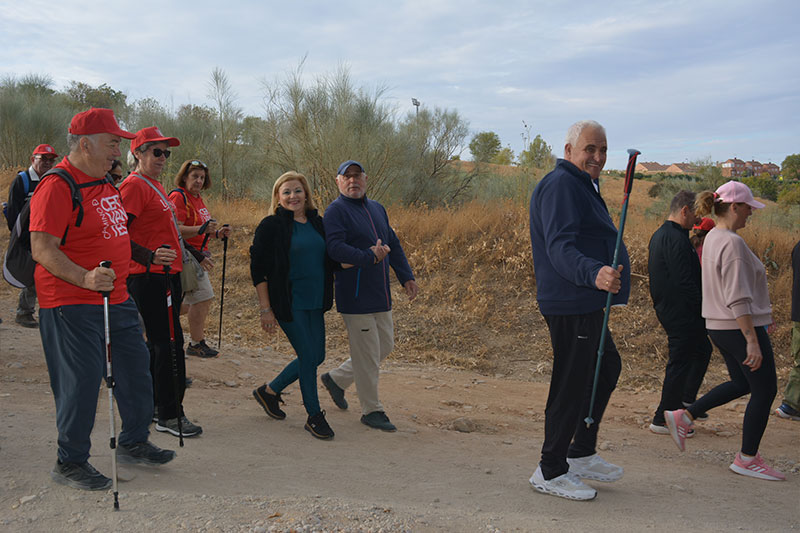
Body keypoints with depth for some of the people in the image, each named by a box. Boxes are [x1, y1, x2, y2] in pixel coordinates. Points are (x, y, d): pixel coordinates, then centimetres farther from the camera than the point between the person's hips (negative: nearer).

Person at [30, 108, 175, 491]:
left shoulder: (106, 183, 14)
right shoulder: (57, 187, -16)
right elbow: (42, 249, -22)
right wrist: (85, 278, -34)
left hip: (116, 299, 9)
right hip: (72, 304, -9)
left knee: (135, 366, 14)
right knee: (82, 380, -3)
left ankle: (133, 443, 31)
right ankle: (70, 462, 14)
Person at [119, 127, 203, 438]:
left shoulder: (154, 185, 18)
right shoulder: (134, 185, -12)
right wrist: (150, 257, -33)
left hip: (166, 274, 10)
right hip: (149, 276, -10)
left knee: (161, 343, 15)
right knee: (169, 343, -7)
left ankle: (151, 404, 26)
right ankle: (169, 415, 1)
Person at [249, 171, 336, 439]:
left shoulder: (317, 223, 10)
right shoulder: (271, 226, -7)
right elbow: (258, 269, -8)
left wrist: (326, 299, 14)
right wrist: (265, 309, -12)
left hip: (315, 303, 7)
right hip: (289, 304, -7)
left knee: (316, 357, 10)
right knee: (308, 357, -5)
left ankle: (269, 390, 30)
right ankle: (314, 416, 12)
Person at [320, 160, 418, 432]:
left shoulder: (377, 209, 16)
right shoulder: (336, 211, -8)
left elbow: (393, 244, 21)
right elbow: (335, 248, -23)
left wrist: (407, 277, 13)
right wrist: (369, 257, -32)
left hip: (380, 294, 8)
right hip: (355, 295, -8)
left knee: (385, 345, 15)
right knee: (367, 352, -1)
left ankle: (337, 378, 31)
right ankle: (371, 411, 15)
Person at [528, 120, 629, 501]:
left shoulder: (581, 186, 20)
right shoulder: (561, 186, -15)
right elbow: (560, 248, -29)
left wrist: (603, 277, 44)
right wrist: (594, 273, -45)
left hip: (585, 303, 11)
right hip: (570, 306, -11)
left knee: (607, 368, 20)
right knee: (571, 385, -4)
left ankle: (582, 453, 30)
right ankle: (551, 472, 8)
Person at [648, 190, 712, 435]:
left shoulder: (659, 235, 13)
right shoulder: (677, 239, -20)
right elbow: (684, 283, -25)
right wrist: (705, 307, -16)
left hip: (667, 310, 11)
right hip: (682, 312, -11)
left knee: (702, 350, 23)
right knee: (680, 362, -2)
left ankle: (686, 401, 30)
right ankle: (663, 419, 6)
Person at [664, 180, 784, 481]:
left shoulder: (712, 239, 10)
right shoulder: (732, 243, -20)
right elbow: (738, 299, -24)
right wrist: (752, 340, -23)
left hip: (719, 328, 10)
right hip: (740, 328, -10)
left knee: (742, 384, 21)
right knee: (765, 390, 4)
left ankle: (684, 417, 18)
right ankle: (747, 459, 13)